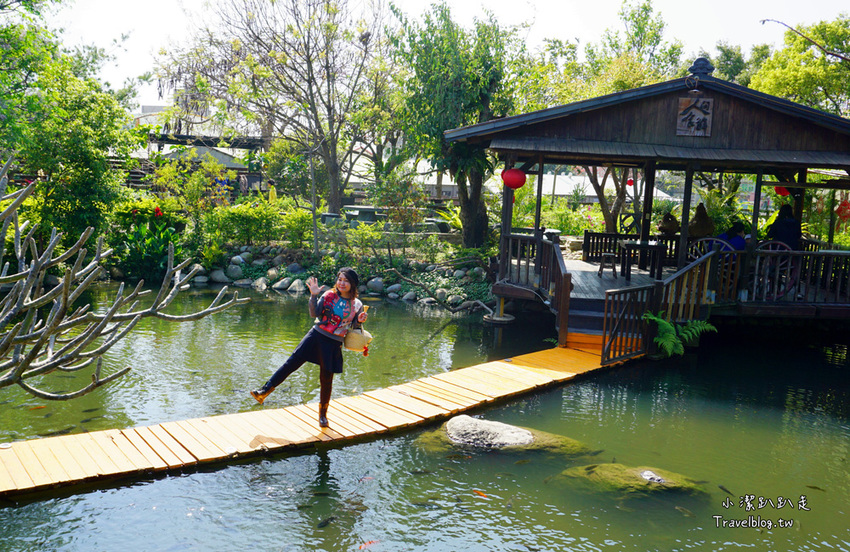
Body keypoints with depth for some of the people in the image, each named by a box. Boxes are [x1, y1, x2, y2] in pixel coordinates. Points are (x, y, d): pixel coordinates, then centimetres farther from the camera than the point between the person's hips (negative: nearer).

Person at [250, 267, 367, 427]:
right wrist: (314, 296, -17)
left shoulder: (357, 305, 1)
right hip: (316, 335, 0)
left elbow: (353, 327, 11)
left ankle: (323, 413, 26)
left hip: (333, 344, 0)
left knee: (326, 379, 7)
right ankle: (264, 392, -1)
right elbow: (314, 313, -6)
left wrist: (359, 321, -9)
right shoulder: (329, 295, 0)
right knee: (292, 362, -6)